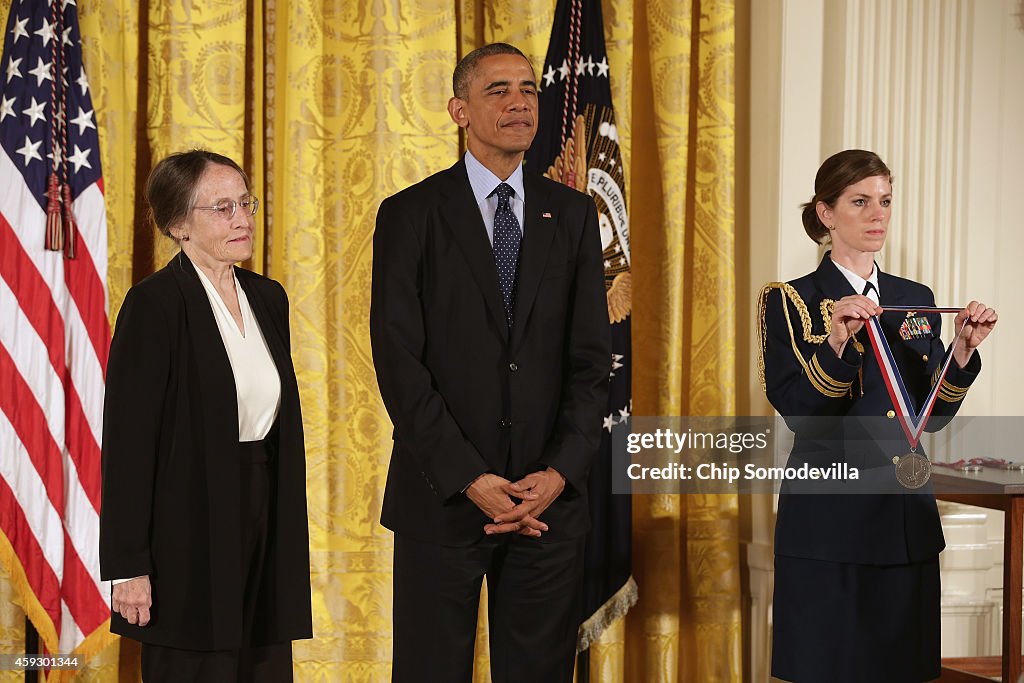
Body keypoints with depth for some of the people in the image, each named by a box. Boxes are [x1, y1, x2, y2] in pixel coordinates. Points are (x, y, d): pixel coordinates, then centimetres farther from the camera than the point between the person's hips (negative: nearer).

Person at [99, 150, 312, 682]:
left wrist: (288, 541, 14)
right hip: (190, 534, -7)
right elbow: (127, 441, -13)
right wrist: (129, 568, -16)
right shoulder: (154, 304, -11)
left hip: (263, 521, 7)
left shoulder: (268, 298, 11)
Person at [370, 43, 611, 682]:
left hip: (551, 494, 3)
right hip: (441, 496, -2)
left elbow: (593, 358, 5)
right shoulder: (410, 215, -1)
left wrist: (560, 472, -8)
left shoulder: (572, 214, 8)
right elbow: (399, 361, -7)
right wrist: (469, 479, -13)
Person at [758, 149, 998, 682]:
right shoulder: (790, 301, -2)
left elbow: (933, 415, 8)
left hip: (906, 519, 5)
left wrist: (964, 351, -7)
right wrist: (836, 342, -27)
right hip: (827, 524, -4)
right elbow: (796, 411, -14)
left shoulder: (915, 300, 12)